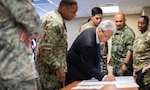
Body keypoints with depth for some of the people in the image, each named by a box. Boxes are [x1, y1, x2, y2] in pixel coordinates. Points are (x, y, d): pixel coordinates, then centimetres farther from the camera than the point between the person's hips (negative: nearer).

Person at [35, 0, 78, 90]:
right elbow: (45, 51, -29)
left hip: (46, 67, 10)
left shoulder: (50, 15, 8)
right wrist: (58, 68, -20)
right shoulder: (56, 23, -24)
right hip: (50, 70, -10)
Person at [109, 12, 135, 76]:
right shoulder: (115, 32, 12)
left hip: (123, 65, -8)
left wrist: (126, 64, -21)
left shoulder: (128, 32, -13)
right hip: (115, 64, 8)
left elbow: (130, 49, -18)